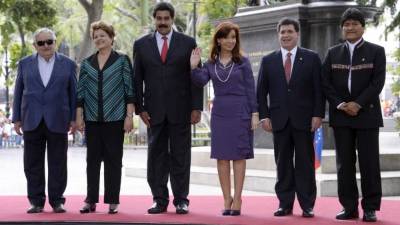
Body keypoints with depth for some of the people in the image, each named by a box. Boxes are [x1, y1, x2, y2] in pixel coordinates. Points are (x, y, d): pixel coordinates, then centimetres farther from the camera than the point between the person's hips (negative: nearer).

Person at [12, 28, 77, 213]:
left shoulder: (67, 64, 6)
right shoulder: (25, 64, 10)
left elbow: (73, 93, 6)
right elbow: (18, 92, 10)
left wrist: (73, 118, 0)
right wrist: (16, 118, 5)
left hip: (57, 121, -1)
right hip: (32, 121, 1)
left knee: (57, 164, 2)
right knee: (33, 164, 3)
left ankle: (57, 201, 9)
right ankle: (36, 202, 10)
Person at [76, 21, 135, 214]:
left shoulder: (122, 60, 2)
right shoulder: (87, 63, 10)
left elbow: (130, 90, -2)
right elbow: (80, 92, 10)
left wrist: (129, 116, -7)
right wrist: (79, 116, 4)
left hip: (115, 118, -3)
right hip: (92, 119, 3)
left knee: (114, 160, 1)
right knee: (92, 159, 6)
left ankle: (112, 201, 7)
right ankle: (91, 200, 12)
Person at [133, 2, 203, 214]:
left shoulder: (188, 43, 4)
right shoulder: (141, 44, 7)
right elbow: (137, 79, 7)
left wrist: (196, 107, -4)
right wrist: (140, 108, -1)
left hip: (180, 110, -1)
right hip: (154, 110, 1)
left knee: (180, 156, 2)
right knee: (156, 156, 3)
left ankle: (181, 200, 8)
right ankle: (159, 200, 9)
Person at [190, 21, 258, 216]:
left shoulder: (243, 62, 0)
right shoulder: (211, 63, 7)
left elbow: (250, 89, -1)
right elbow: (200, 82, -5)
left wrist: (254, 114, -5)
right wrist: (194, 67, -20)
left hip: (240, 112, -3)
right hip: (220, 112, 3)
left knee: (239, 156, 1)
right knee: (222, 156, 3)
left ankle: (237, 199, 5)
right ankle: (227, 199, 10)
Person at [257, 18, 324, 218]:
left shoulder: (311, 58, 4)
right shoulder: (268, 61, 9)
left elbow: (319, 90, 1)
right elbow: (261, 92, 8)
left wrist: (318, 114, -7)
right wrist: (264, 116, -1)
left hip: (304, 119, -2)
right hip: (279, 120, 2)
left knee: (305, 164, 2)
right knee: (283, 164, 4)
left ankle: (307, 205, 6)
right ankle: (285, 204, 10)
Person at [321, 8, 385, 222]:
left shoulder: (376, 51, 4)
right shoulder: (333, 53, 11)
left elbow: (378, 82, -5)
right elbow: (325, 83, 5)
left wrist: (358, 104, -13)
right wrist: (341, 104, -9)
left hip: (367, 114, -2)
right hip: (341, 115, 3)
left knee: (369, 162, -2)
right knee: (344, 163, 3)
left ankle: (370, 208, 4)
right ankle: (349, 207, 8)